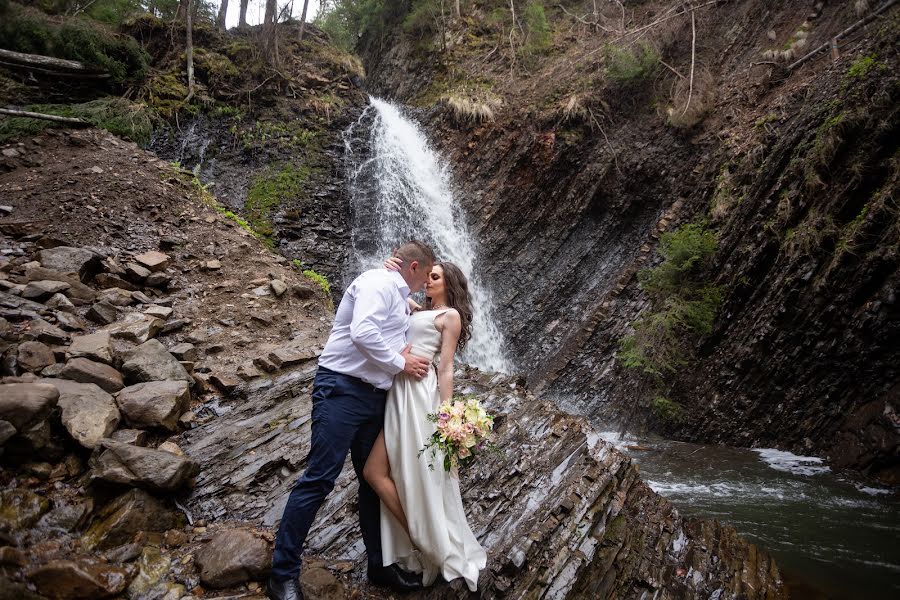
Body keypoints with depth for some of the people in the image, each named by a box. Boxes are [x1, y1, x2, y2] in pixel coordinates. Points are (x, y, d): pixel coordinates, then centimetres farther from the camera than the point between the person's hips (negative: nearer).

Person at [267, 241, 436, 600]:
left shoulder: (399, 299, 20)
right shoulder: (378, 283, -10)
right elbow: (363, 334, -24)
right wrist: (400, 363, -13)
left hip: (374, 397, 10)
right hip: (342, 391, -10)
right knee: (319, 480, -6)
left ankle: (379, 565, 25)